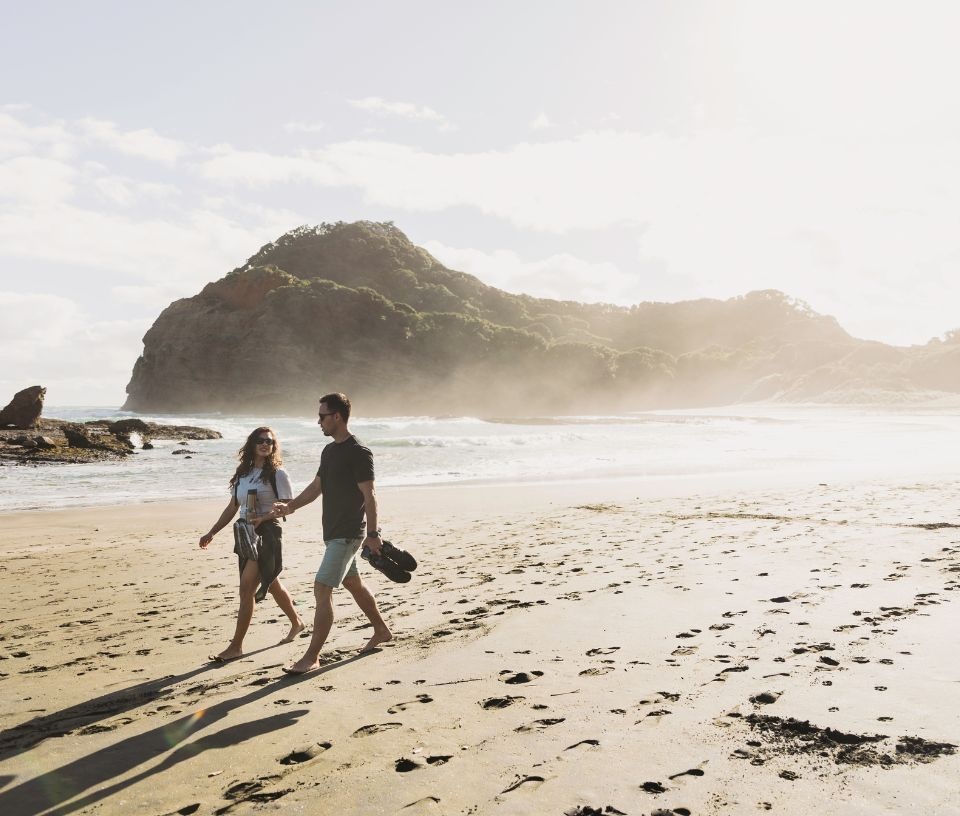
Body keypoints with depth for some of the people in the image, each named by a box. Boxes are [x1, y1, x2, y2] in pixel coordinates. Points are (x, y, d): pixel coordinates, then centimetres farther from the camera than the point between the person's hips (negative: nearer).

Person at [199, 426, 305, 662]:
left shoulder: (277, 474, -6)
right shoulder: (242, 474, 12)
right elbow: (232, 508, 16)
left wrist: (263, 518, -25)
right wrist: (211, 533, 12)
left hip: (267, 534, -7)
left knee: (247, 587, -12)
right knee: (270, 584, 18)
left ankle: (236, 646, -7)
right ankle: (296, 623, 38)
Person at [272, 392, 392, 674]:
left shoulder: (359, 453, -16)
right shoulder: (329, 451, 12)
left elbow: (369, 495, -18)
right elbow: (316, 486, 17)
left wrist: (372, 533, -19)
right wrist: (291, 506, 3)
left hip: (347, 534, -10)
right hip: (334, 532, 10)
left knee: (322, 589, -12)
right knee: (353, 584, 20)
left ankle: (312, 657, -7)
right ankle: (381, 631, 36)